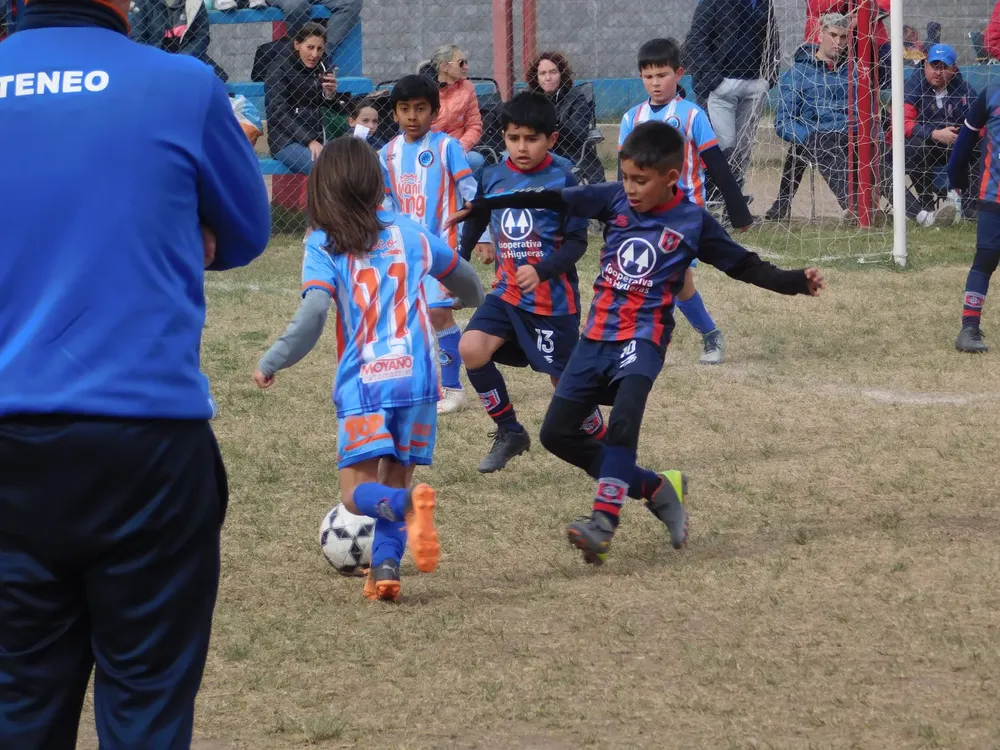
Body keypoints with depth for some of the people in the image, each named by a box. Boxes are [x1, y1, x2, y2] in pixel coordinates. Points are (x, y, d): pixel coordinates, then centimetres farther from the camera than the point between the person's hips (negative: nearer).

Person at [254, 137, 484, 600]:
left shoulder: (323, 245, -3)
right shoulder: (409, 233, 11)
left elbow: (312, 315, -15)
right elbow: (465, 279, 27)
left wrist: (271, 363, -2)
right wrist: (467, 302, 51)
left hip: (363, 384, -4)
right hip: (417, 378, 4)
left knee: (358, 494, -2)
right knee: (395, 481, 16)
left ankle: (408, 506, -33)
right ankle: (385, 569, -3)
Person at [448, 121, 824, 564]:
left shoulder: (693, 223, -5)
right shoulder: (615, 200, 2)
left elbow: (744, 266, 0)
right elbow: (552, 200, 4)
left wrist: (795, 282, -14)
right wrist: (482, 207, 3)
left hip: (643, 339, -5)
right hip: (597, 336, 5)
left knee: (623, 423, -29)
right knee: (557, 433, 5)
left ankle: (604, 522, -31)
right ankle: (656, 489, 14)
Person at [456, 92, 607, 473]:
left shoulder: (562, 181, -10)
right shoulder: (491, 177, 3)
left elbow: (577, 241, -12)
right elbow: (473, 224, 19)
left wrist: (542, 271, -26)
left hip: (553, 300, -4)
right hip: (507, 294, 4)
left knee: (566, 380, 2)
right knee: (471, 348, -17)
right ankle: (509, 432, 1)